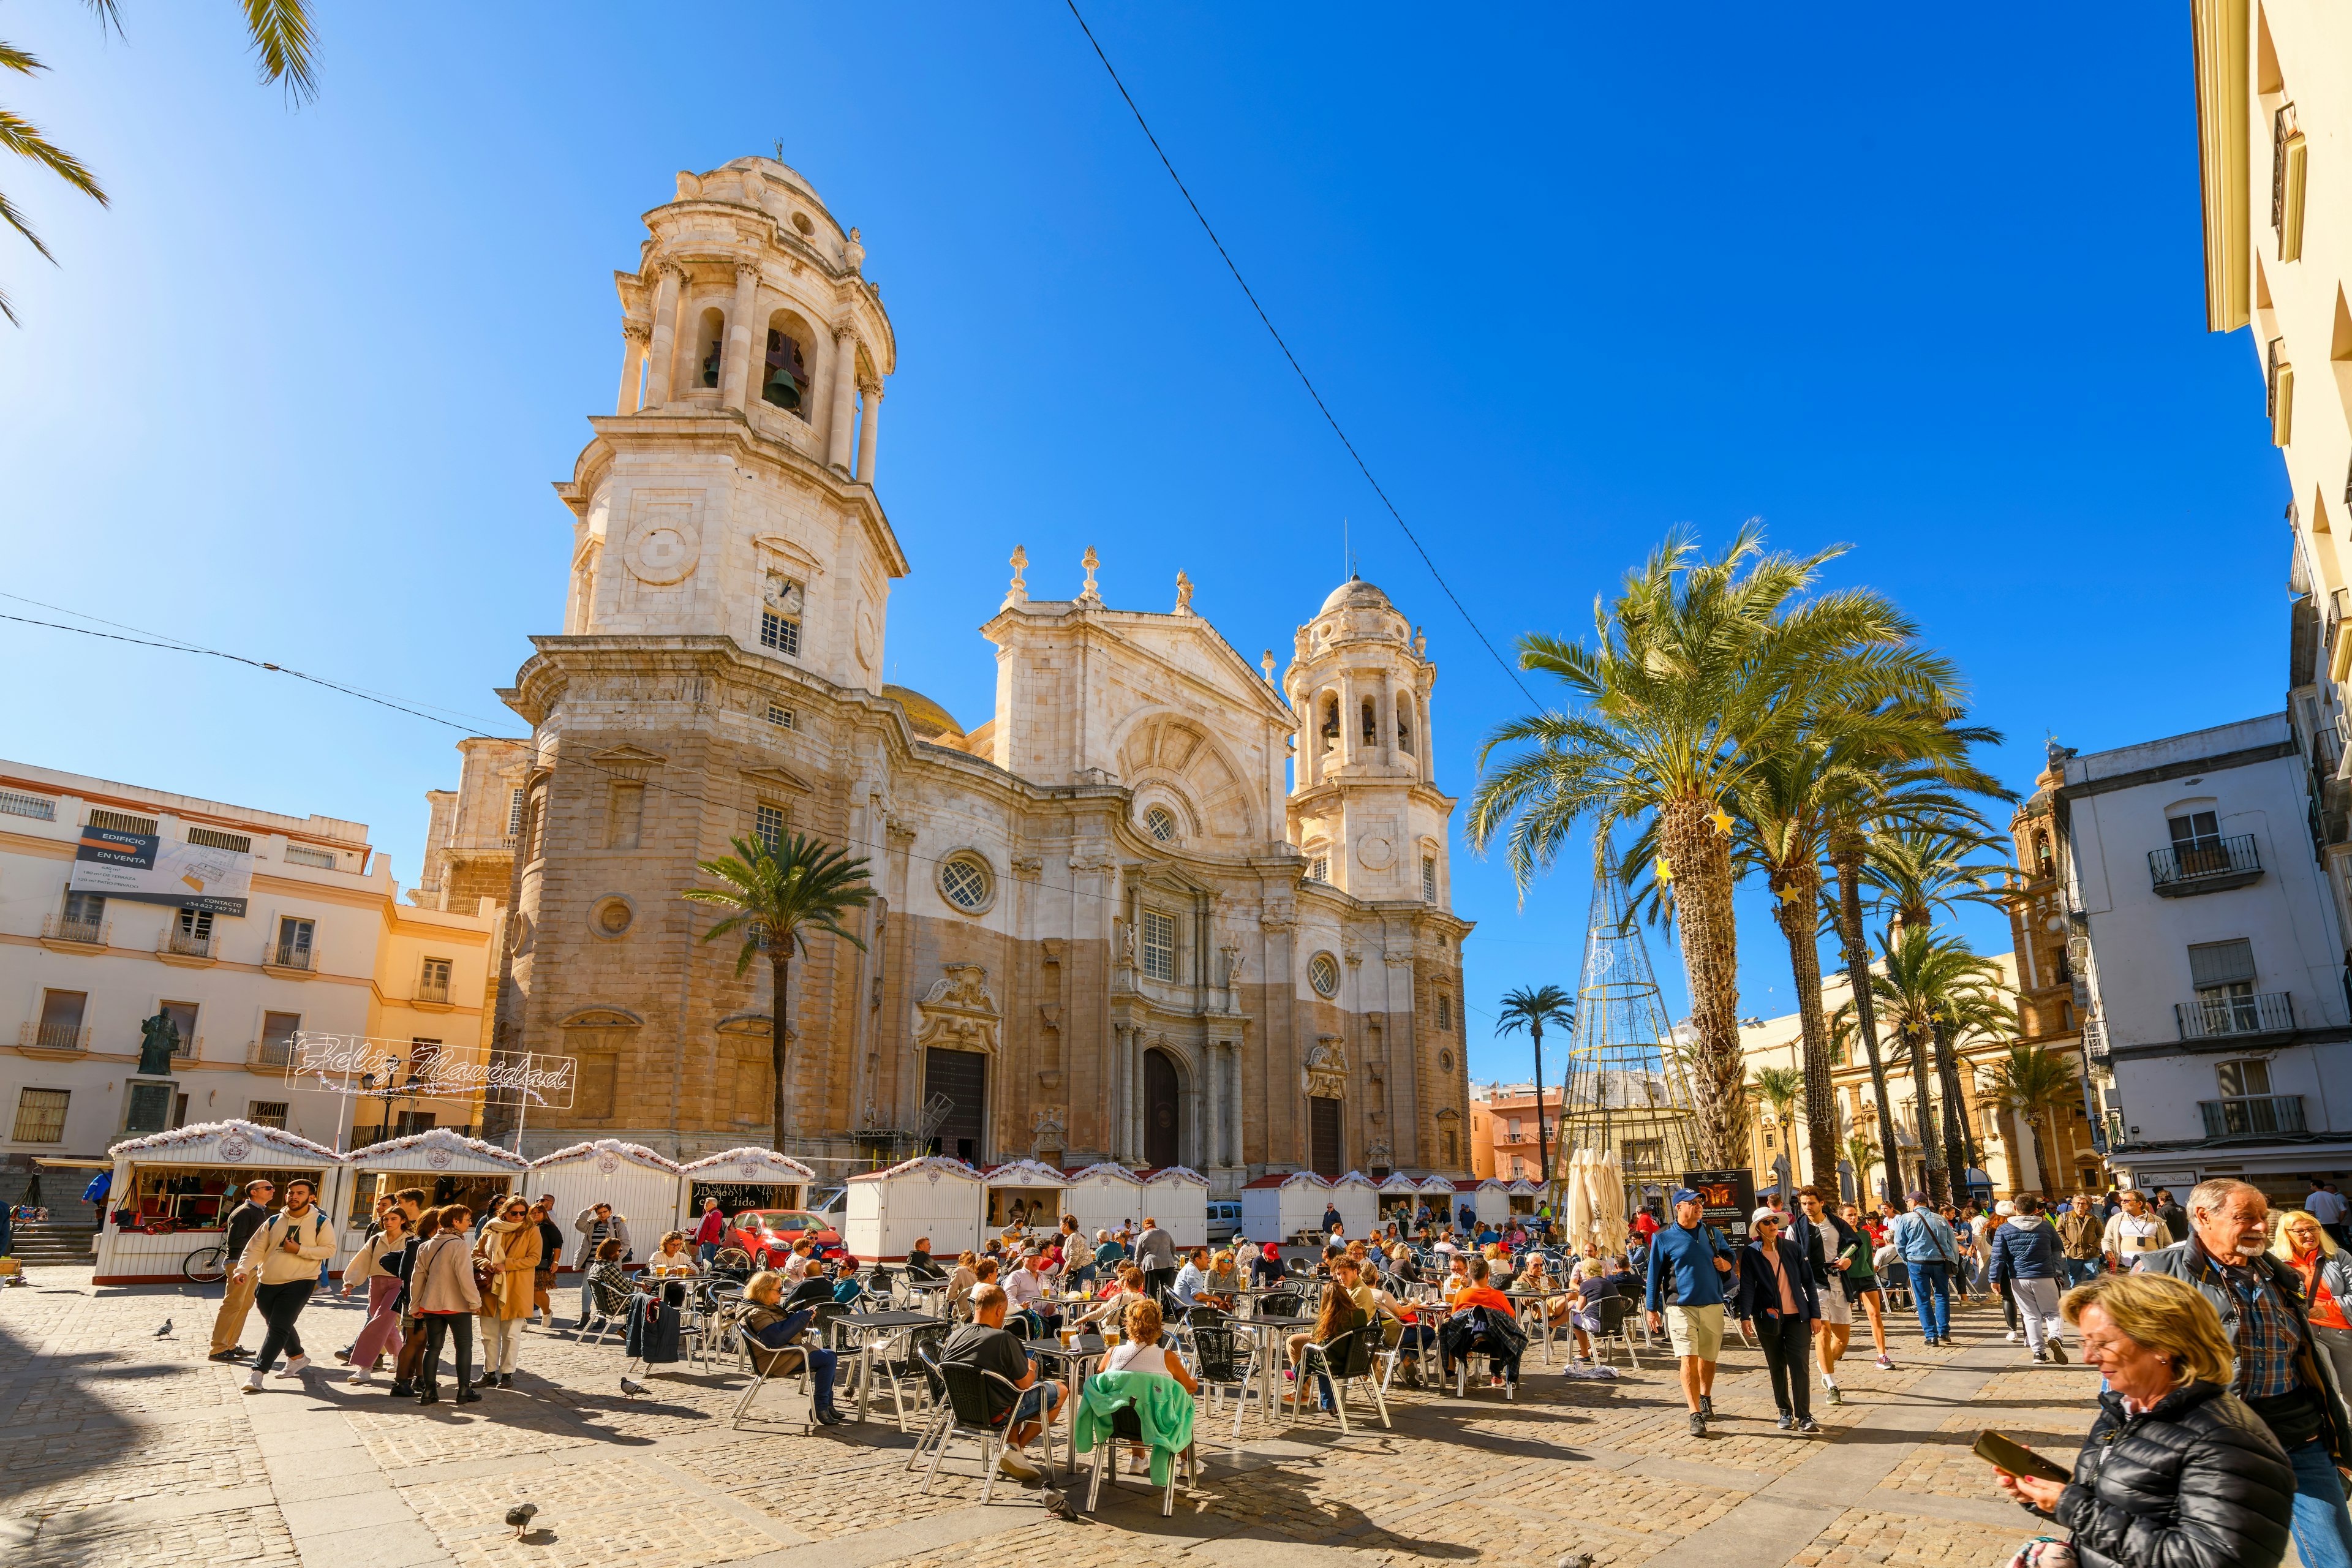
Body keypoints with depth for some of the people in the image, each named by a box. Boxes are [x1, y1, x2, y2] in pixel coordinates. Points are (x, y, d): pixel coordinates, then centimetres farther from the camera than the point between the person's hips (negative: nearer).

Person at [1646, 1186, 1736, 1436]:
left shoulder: (1712, 1234, 10)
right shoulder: (1663, 1239, 0)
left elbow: (1728, 1255, 27)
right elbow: (1654, 1274, 4)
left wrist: (1726, 1263, 2)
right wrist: (1652, 1309, 3)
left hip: (1713, 1305, 4)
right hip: (1681, 1307, -4)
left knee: (1709, 1357, 14)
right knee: (1688, 1359, -12)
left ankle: (1705, 1398, 39)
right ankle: (1696, 1415, -11)